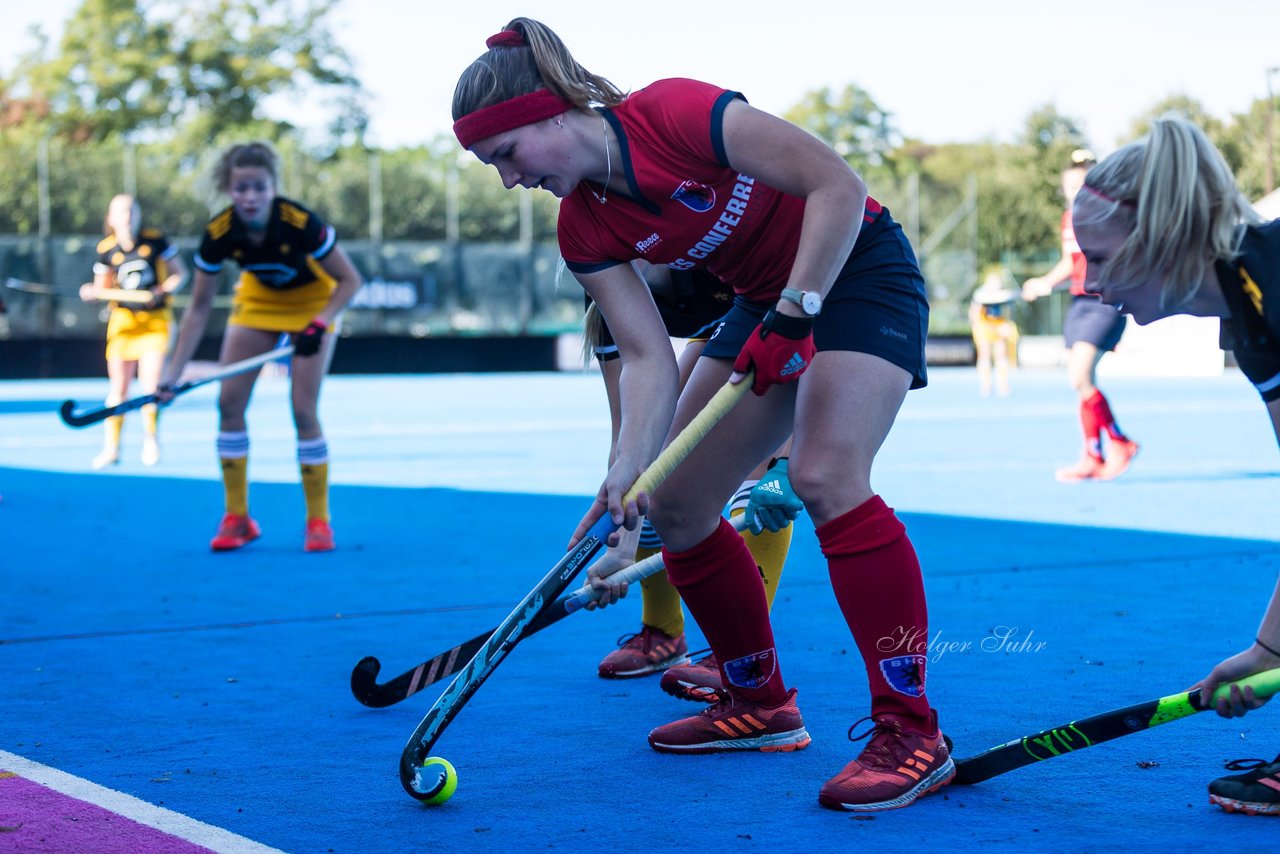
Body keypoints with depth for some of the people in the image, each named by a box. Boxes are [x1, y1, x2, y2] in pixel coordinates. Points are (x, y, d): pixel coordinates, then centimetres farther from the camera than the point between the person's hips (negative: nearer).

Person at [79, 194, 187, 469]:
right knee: (118, 387, 2)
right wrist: (91, 292, -15)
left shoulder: (155, 240, -7)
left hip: (155, 320, -2)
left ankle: (151, 441, 13)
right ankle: (111, 448, 11)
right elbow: (102, 289, 8)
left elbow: (180, 273, 1)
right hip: (123, 321, 2)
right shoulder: (106, 249, -1)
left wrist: (163, 290, -17)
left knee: (151, 385, -9)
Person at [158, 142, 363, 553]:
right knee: (229, 402, -6)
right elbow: (199, 308, -14)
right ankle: (237, 518, 5)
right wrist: (174, 371, -19)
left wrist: (320, 324, -35)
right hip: (258, 298, 4)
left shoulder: (300, 224, -35)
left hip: (312, 300, -3)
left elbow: (349, 280, -22)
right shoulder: (218, 234, -26)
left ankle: (318, 520, 1)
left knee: (304, 411, -13)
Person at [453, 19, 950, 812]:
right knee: (676, 502, 3)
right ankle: (762, 704, 18)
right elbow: (649, 355, -11)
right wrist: (629, 468, -25)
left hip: (858, 267, -8)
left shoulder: (677, 113, -26)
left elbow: (838, 186, -25)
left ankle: (913, 731, -23)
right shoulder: (585, 231, -5)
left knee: (826, 474, -28)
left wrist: (793, 312, -27)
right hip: (767, 300, 8)